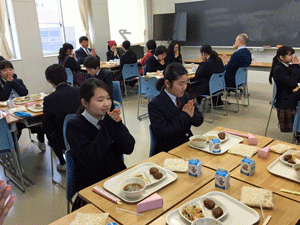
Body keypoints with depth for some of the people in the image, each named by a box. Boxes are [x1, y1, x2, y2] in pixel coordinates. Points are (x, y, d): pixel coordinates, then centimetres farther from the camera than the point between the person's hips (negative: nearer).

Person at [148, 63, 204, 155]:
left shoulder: (186, 97, 7)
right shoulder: (155, 104, -12)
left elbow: (199, 121, 9)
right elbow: (162, 133, -19)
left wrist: (192, 115, -15)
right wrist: (184, 116, -20)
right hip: (168, 150, -6)